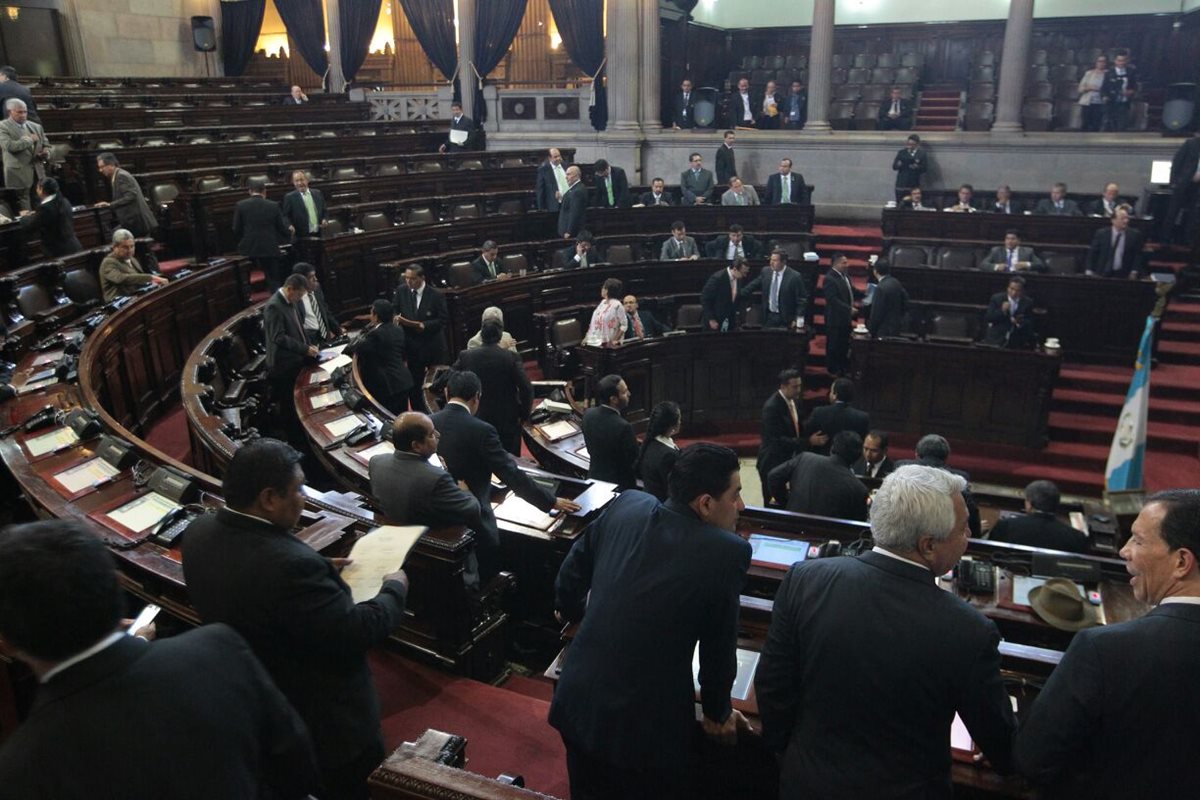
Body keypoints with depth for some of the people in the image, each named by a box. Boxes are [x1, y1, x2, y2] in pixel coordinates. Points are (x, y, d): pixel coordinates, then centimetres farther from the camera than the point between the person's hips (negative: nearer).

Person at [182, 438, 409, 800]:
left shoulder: (200, 531, -12)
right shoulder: (290, 564, -38)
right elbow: (357, 632, -28)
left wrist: (320, 571, 7)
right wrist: (394, 588, -10)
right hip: (324, 724, -8)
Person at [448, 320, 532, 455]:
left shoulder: (466, 356, -6)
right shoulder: (512, 357, -12)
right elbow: (527, 388, -16)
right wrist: (524, 414, -3)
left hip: (476, 419, 2)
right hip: (507, 421, -2)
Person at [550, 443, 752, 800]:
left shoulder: (626, 505, -4)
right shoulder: (727, 552, -19)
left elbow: (571, 573, 9)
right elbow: (719, 644, -8)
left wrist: (574, 612, 30)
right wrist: (717, 712, 10)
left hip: (577, 704, 5)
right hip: (648, 725, -4)